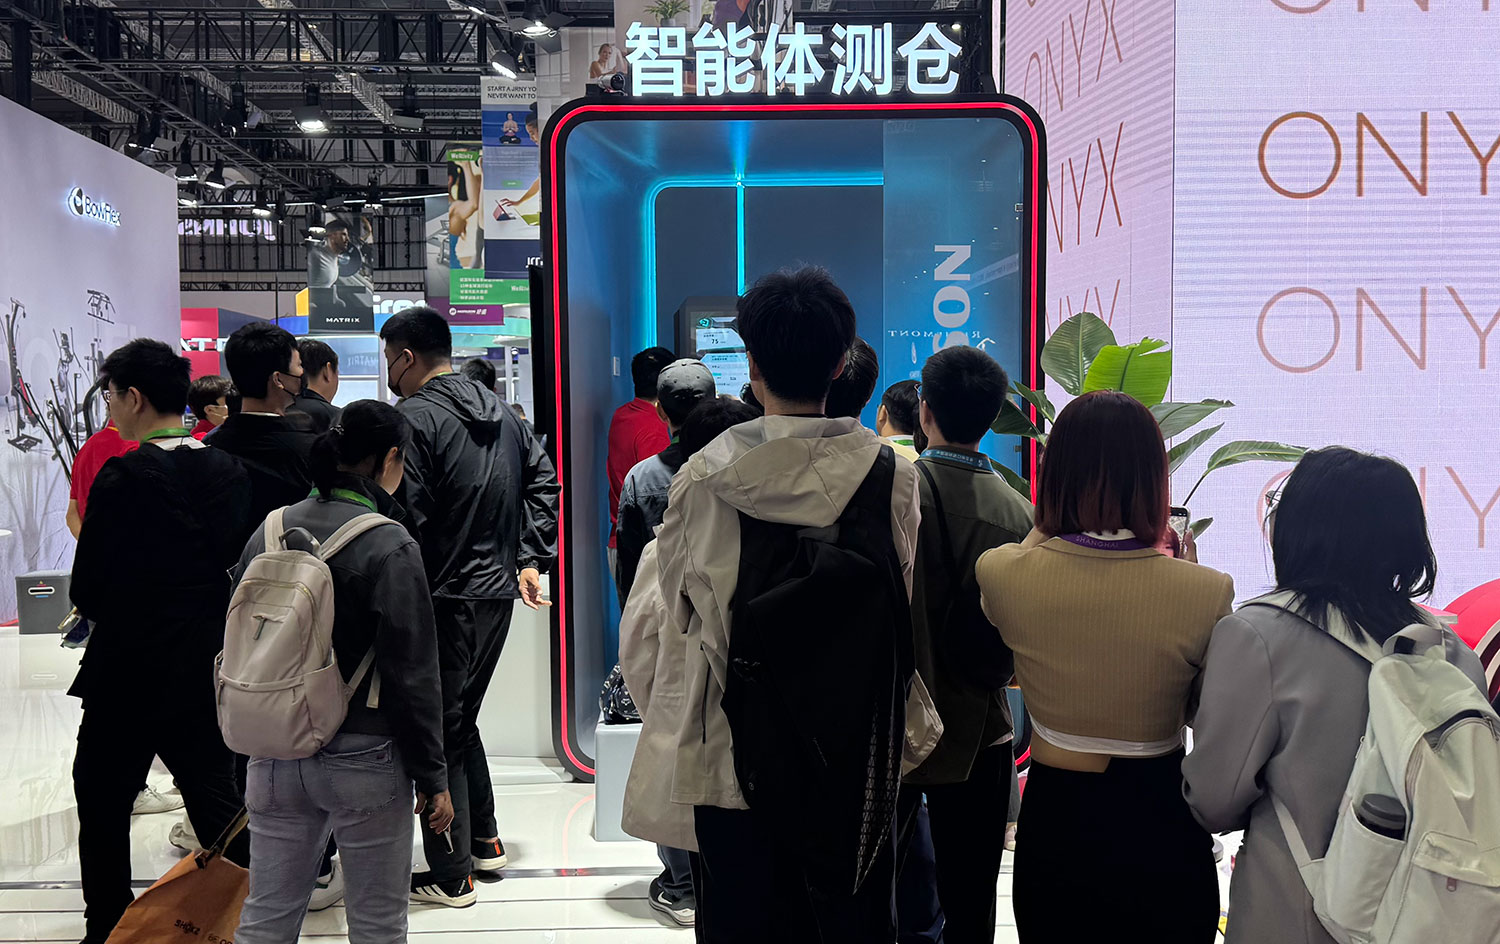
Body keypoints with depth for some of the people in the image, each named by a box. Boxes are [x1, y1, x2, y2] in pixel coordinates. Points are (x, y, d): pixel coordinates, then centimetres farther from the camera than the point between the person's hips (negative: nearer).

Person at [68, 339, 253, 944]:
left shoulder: (122, 477, -16)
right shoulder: (227, 471, -1)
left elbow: (87, 591, -12)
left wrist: (108, 614, 9)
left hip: (130, 671, -5)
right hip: (208, 667, 5)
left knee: (102, 804, 11)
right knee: (215, 796, 15)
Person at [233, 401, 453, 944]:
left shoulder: (269, 530, 4)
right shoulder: (389, 546, -14)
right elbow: (412, 676, -14)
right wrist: (432, 778, -6)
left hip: (274, 755, 6)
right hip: (362, 759, -5)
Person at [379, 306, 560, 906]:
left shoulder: (412, 419, -14)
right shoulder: (501, 412, 11)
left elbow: (404, 518, -20)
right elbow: (544, 481, 14)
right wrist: (530, 559, 12)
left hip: (444, 600, -8)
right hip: (499, 592, 8)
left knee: (437, 732, 3)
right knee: (461, 719, 23)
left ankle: (449, 876, 10)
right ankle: (485, 841, 32)